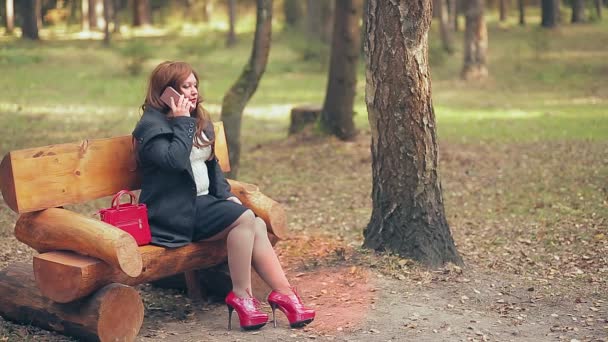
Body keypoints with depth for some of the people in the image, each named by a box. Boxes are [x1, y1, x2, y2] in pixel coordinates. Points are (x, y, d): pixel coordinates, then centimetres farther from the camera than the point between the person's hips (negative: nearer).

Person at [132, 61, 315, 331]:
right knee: (243, 218, -25)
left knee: (258, 225, -14)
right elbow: (176, 160, -26)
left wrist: (225, 195, 10)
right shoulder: (152, 125, -9)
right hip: (175, 210, -8)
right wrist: (182, 122, -17)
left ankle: (284, 293, -18)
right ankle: (241, 295, -18)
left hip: (202, 201, 8)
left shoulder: (199, 120, 17)